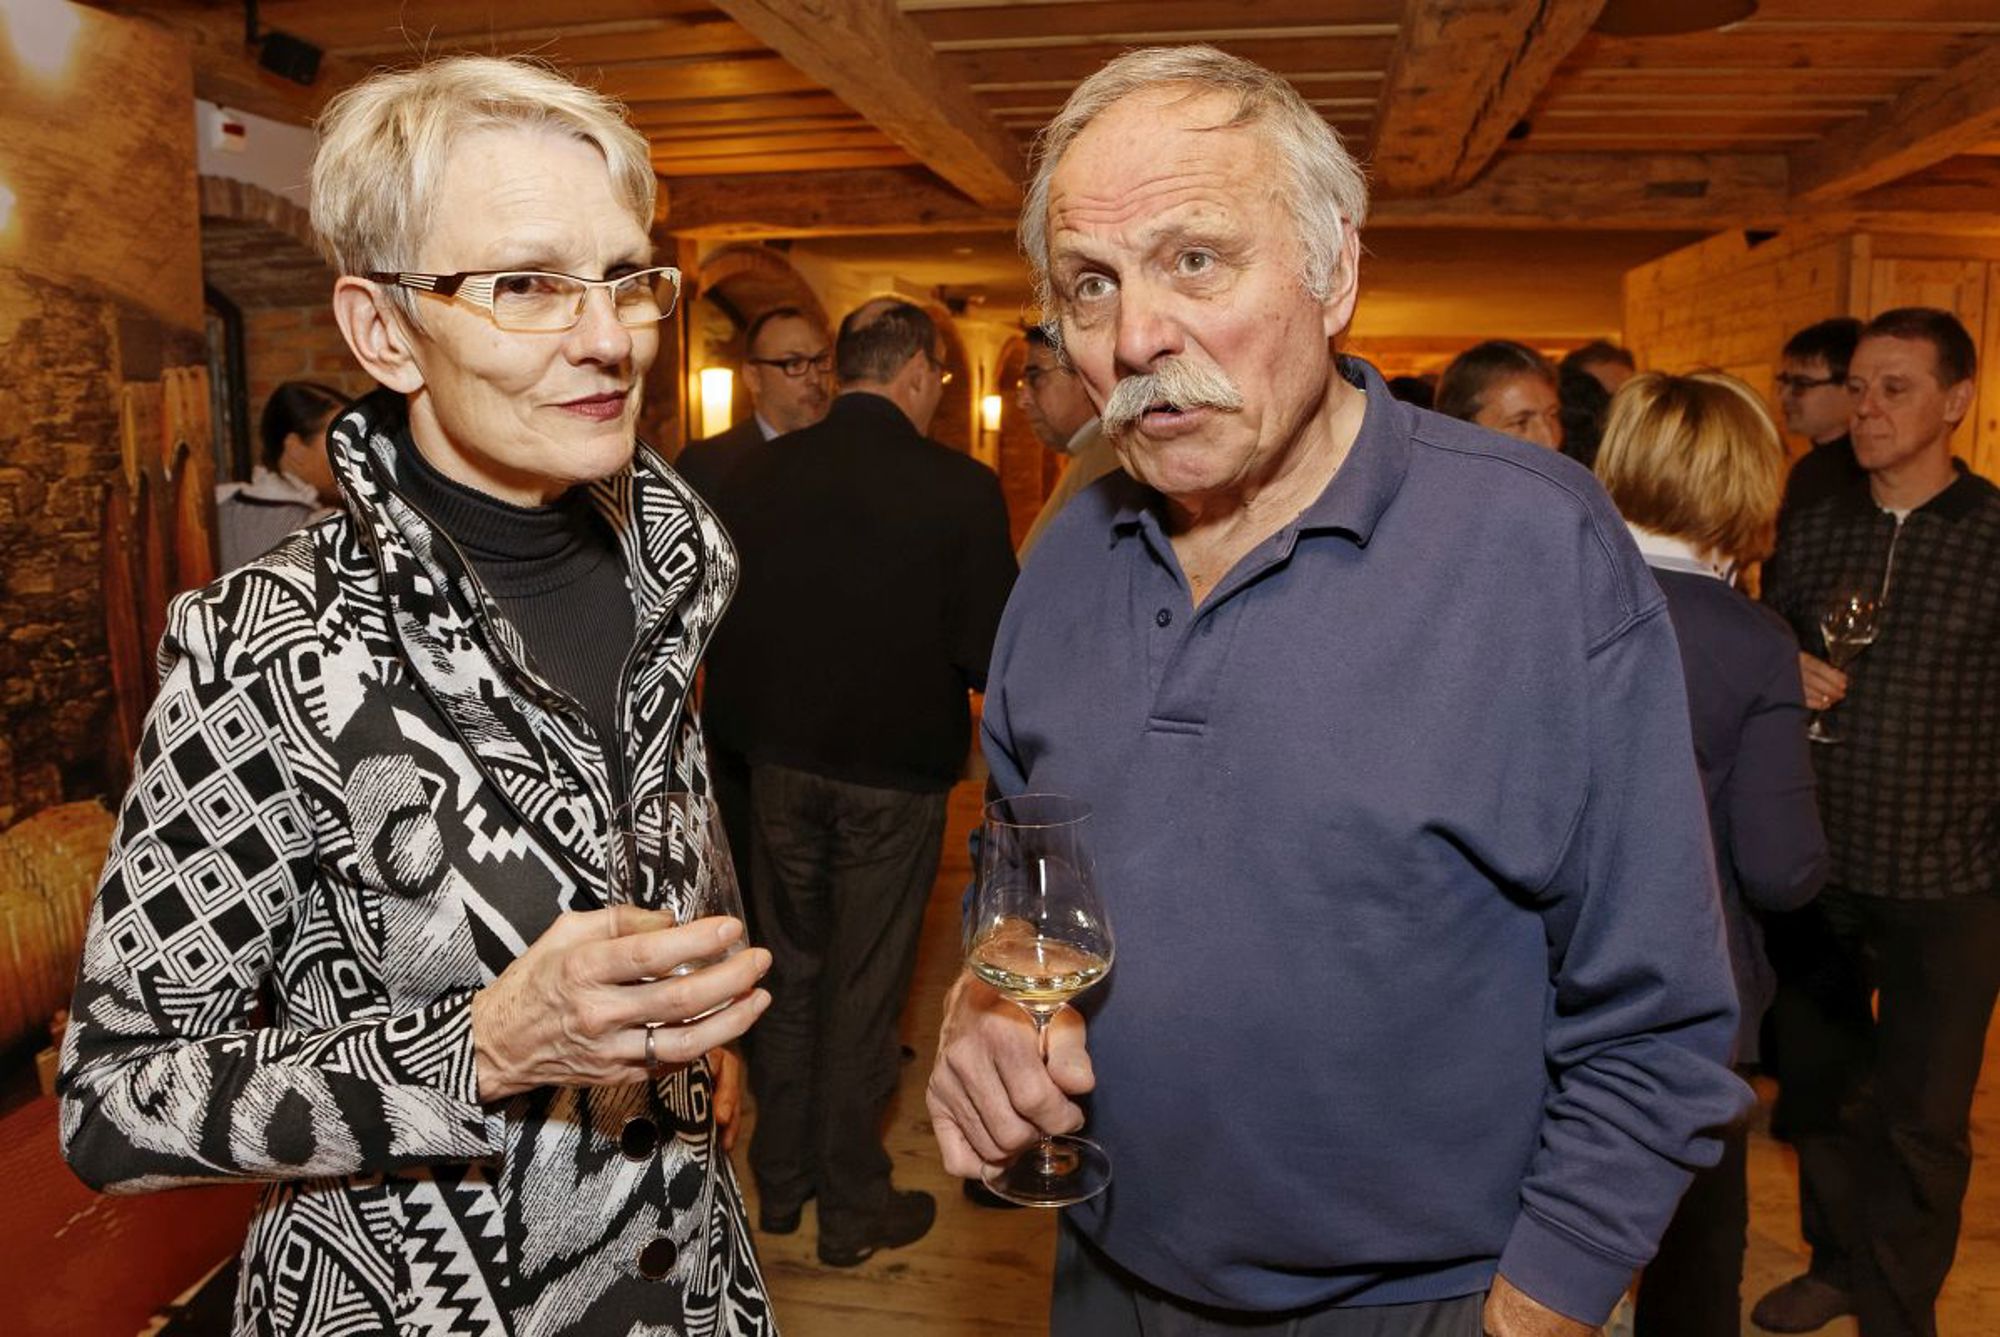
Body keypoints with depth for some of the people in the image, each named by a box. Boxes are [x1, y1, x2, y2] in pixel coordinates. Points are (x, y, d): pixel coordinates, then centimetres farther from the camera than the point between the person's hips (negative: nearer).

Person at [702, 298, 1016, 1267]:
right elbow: (991, 654, -16)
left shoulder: (756, 475, -7)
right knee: (864, 988, 11)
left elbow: (718, 624, -1)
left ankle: (779, 1181, 35)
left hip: (780, 762, 4)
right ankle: (851, 1210, 27)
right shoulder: (958, 488, -17)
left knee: (789, 971, 20)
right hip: (894, 771, -3)